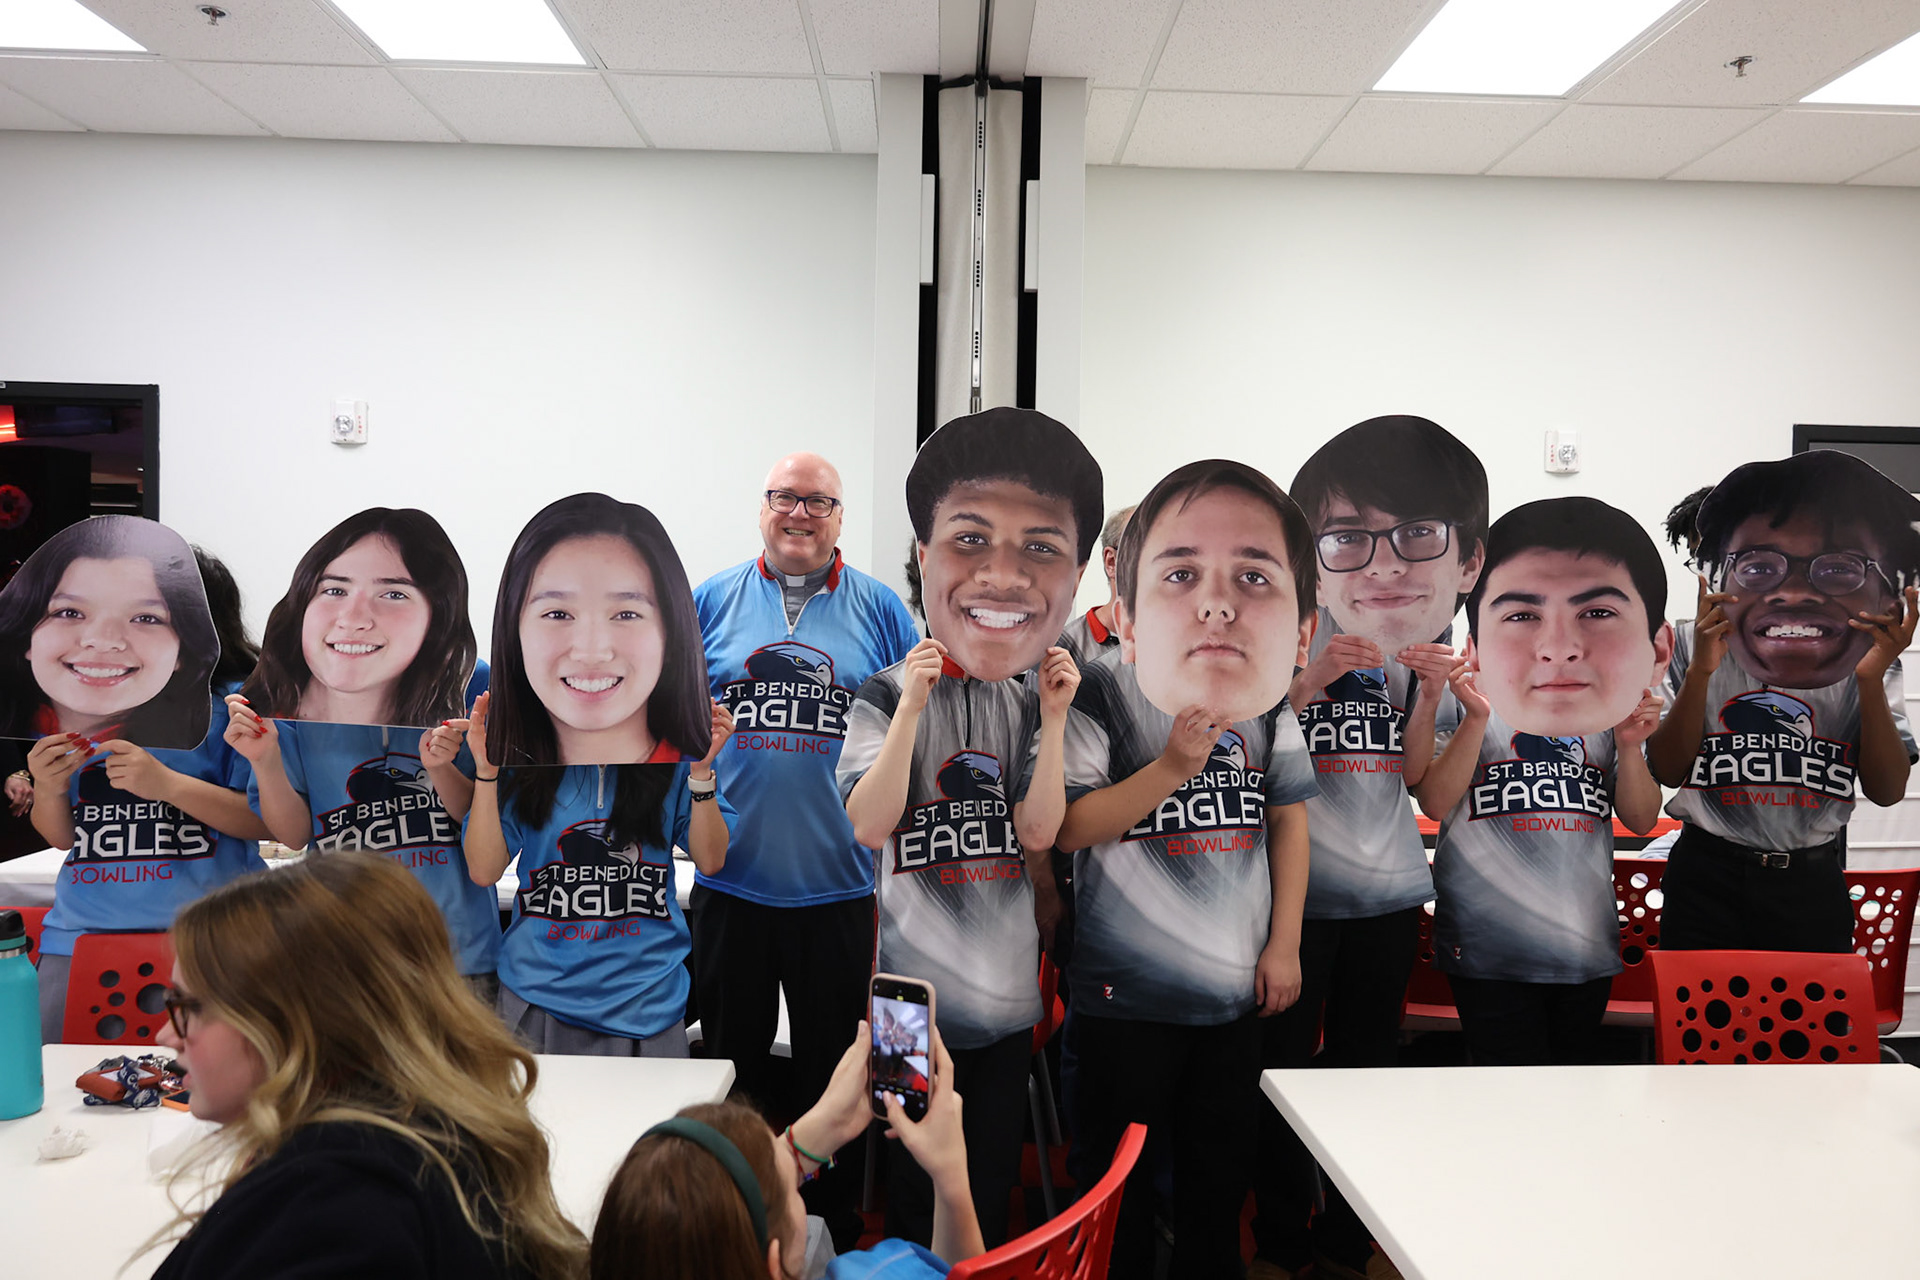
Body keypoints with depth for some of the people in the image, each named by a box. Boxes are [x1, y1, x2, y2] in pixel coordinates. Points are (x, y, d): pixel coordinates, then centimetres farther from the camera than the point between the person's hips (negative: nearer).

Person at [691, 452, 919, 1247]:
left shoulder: (878, 608, 3)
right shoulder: (712, 601, 4)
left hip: (840, 882, -1)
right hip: (732, 877, 1)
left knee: (837, 1067, 12)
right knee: (730, 1062, 15)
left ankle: (837, 1224, 30)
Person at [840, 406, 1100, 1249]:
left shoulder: (1029, 703, -1)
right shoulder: (886, 695, -12)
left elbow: (1038, 833, -6)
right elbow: (867, 827, -20)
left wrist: (1053, 721, -15)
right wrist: (912, 709, -27)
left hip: (1009, 989, 4)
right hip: (918, 989, -4)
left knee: (995, 1169, 19)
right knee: (912, 1182, 11)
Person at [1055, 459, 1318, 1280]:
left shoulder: (1270, 703, -6)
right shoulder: (1102, 695, -18)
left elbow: (1287, 816, 6)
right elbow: (1066, 828, -19)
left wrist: (1284, 943, 4)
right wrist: (1172, 767, -29)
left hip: (1238, 991, 4)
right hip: (1124, 995, -4)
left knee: (1222, 1175, 22)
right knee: (1118, 1183, 14)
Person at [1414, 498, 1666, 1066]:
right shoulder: (1469, 703, -10)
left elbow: (1642, 820, 6)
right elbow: (1435, 803, -14)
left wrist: (1629, 746, -12)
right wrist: (1477, 719, -24)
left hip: (1588, 946, 4)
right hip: (1486, 949, -4)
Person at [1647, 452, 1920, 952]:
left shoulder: (1871, 659, -5)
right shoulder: (1693, 648, -10)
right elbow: (1668, 771, -12)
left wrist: (1871, 681, -21)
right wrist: (1700, 672, -24)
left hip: (1814, 888, 2)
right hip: (1706, 881, -1)